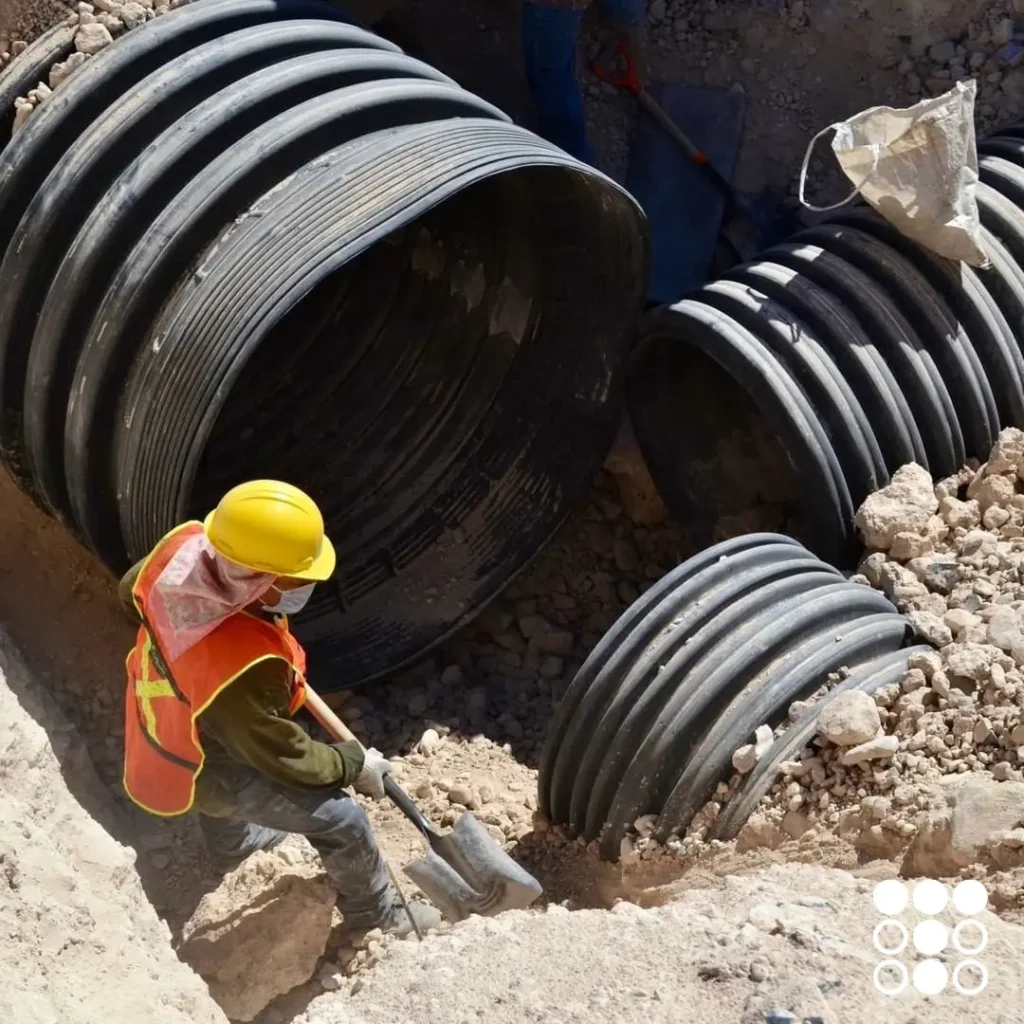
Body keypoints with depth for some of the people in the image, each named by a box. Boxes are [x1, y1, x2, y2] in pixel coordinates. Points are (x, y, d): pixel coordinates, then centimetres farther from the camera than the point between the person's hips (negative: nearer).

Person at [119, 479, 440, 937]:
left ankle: (232, 845, 71)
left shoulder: (185, 543, -29)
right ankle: (377, 914, 34)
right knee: (343, 822, 7)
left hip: (165, 720, 7)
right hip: (204, 770, -7)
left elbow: (132, 589, -3)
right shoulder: (242, 669, -47)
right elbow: (284, 758, -26)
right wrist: (354, 763, -9)